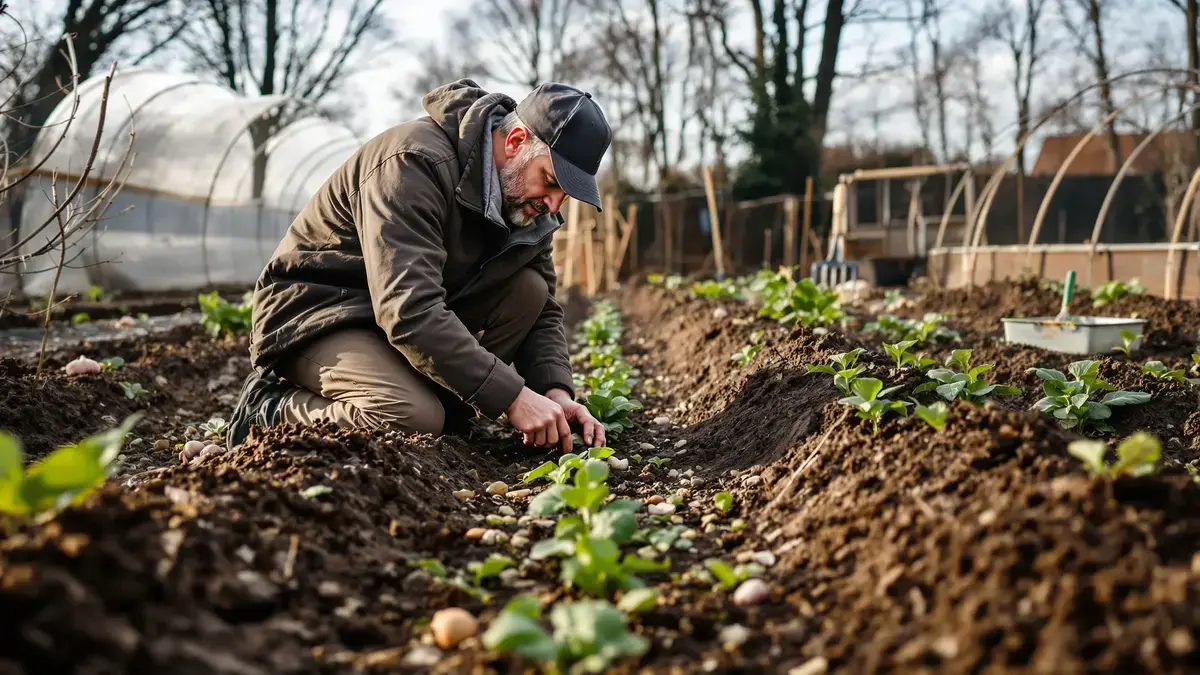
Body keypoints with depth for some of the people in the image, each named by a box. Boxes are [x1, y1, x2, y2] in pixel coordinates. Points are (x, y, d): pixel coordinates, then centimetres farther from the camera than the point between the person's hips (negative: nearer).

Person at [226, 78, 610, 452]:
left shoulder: (524, 196, -1)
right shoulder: (415, 162, -27)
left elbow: (543, 310, 4)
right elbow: (407, 311, -37)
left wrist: (556, 391, -16)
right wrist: (511, 397, -37)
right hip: (316, 316, -8)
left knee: (528, 290, -11)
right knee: (413, 419, -33)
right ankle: (270, 408, -8)